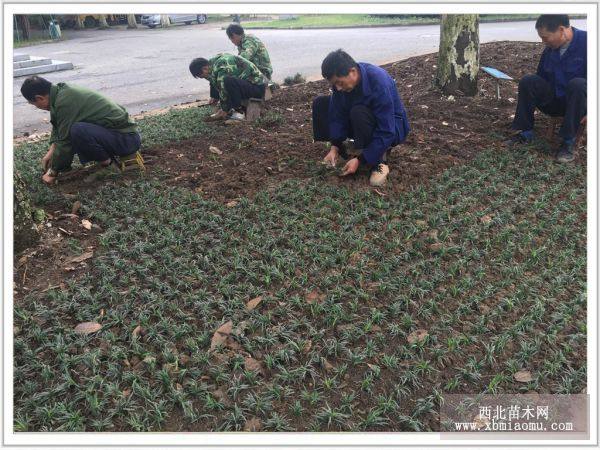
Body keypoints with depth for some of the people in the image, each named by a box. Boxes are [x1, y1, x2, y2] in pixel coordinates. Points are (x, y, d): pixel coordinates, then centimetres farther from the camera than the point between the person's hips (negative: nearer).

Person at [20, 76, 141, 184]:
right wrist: (51, 152, 14)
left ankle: (107, 163, -7)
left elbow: (65, 142, -15)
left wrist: (53, 172, -3)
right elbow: (57, 126, 22)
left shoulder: (65, 101, -20)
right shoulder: (63, 91, 7)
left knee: (78, 131, -31)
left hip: (127, 139, -10)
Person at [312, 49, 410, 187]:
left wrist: (360, 160, -31)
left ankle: (379, 161, -20)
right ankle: (340, 150, 1)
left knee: (359, 113, -39)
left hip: (392, 127, -7)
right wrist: (334, 147, -19)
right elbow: (338, 115, -7)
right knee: (320, 103, -5)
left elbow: (386, 132, -33)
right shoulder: (341, 80, -16)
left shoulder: (379, 83, -34)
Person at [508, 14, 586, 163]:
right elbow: (541, 77, 15)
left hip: (580, 102, -5)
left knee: (577, 84, -37)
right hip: (555, 102, 5)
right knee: (527, 81, -13)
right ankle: (525, 132, -11)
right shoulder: (549, 49, 2)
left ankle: (568, 141, -28)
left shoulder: (585, 42, -18)